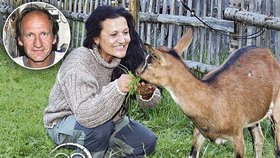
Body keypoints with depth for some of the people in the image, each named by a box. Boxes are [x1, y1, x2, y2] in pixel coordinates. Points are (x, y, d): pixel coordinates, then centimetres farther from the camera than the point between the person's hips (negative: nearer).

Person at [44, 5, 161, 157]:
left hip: (106, 118, 6)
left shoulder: (129, 56, -13)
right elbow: (86, 115, -40)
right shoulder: (79, 63, -30)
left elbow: (154, 97, -12)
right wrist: (116, 89, -51)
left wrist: (147, 94, -37)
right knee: (101, 125, -35)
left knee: (147, 142, -6)